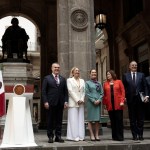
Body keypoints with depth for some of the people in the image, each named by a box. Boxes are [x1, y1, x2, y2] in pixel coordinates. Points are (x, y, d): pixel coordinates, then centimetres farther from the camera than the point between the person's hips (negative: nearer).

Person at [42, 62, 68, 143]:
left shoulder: (63, 79, 14)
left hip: (60, 103, 3)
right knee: (50, 121, 3)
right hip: (51, 103, -3)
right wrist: (45, 102, -10)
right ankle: (50, 136, 11)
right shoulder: (47, 78, 4)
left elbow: (65, 91, 12)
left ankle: (58, 136, 13)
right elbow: (43, 91, -1)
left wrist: (65, 101, 1)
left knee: (59, 120, 6)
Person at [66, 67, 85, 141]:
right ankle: (74, 136, -3)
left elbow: (84, 91, 11)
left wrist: (82, 100, -5)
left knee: (81, 119, 3)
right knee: (73, 120, -5)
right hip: (73, 103, -4)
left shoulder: (82, 81, 17)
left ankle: (80, 136, 6)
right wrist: (77, 100, -12)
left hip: (81, 103, 5)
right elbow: (70, 91, -6)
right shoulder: (69, 80, 4)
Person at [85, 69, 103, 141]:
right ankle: (92, 135, 1)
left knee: (97, 119, 3)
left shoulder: (99, 83, 16)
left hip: (98, 103, 3)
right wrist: (93, 101, -11)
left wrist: (99, 100, -8)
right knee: (90, 119, -3)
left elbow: (102, 93, 9)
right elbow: (87, 93, -3)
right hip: (91, 103, -3)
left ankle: (97, 135, 8)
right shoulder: (87, 83, 5)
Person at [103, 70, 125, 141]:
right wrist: (104, 103, 0)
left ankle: (120, 136, 6)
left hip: (118, 104, -2)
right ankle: (114, 136, 14)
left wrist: (122, 101, -9)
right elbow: (104, 94, 8)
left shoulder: (119, 82, 6)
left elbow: (123, 91, 1)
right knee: (112, 121, 6)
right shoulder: (105, 84, 10)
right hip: (110, 105, 2)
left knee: (119, 120, -1)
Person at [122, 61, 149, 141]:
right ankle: (134, 135, 10)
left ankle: (140, 135, 12)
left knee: (140, 118, 5)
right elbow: (123, 87, 4)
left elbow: (145, 86, 6)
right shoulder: (125, 75, 7)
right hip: (130, 99, -1)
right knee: (132, 119, 4)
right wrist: (124, 97, -6)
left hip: (140, 99, 1)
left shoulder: (141, 75, 9)